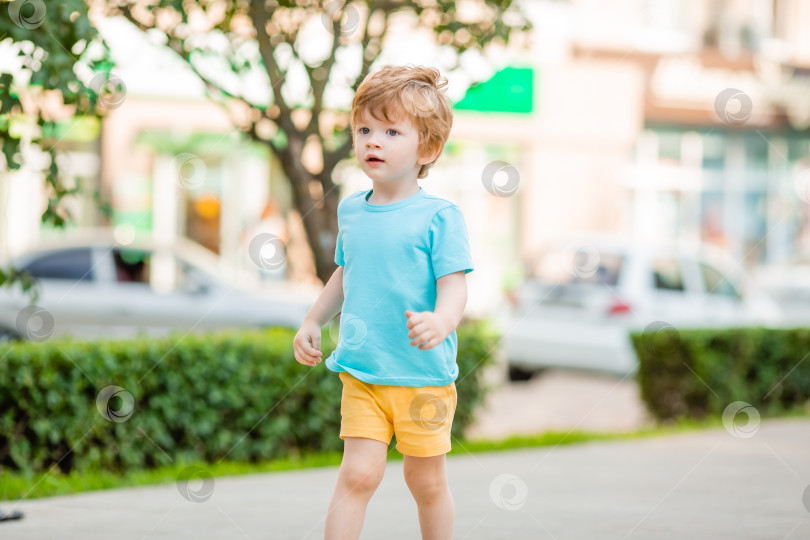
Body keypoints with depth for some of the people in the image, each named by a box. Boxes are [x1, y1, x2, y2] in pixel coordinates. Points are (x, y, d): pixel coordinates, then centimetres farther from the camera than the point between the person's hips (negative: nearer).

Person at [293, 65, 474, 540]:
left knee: (426, 481, 8)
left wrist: (441, 322, -36)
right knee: (359, 474, -7)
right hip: (361, 374, 3)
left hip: (424, 376, -3)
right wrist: (313, 322, 19)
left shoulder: (439, 216, -10)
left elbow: (454, 286, -16)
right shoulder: (351, 210, 8)